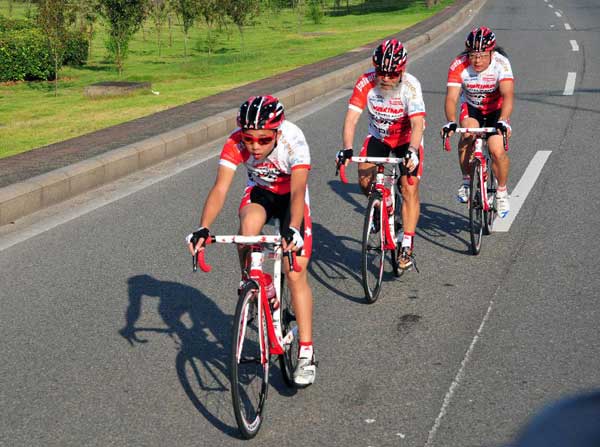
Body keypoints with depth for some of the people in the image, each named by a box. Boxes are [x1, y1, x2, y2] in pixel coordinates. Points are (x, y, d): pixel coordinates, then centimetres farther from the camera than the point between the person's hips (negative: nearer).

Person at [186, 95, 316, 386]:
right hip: (260, 191, 2)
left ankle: (306, 354, -5)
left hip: (290, 196, -2)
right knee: (248, 225, -35)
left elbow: (298, 191, -43)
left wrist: (293, 229, -59)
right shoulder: (236, 143, -29)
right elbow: (220, 188, -36)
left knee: (296, 274, -12)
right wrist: (203, 229, -51)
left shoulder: (293, 140, -34)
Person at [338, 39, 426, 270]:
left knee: (409, 190, -12)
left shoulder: (411, 86, -29)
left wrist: (412, 152, -55)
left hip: (407, 139, -2)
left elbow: (417, 124, -37)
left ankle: (407, 247, -5)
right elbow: (351, 118, -28)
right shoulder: (366, 82, -24)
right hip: (378, 136, 3)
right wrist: (347, 149, -43)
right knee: (364, 180, -16)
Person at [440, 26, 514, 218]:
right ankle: (467, 180, -8)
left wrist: (502, 121, -57)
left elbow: (508, 95, -41)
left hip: (496, 109, -1)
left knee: (497, 151, -20)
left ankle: (502, 191, 7)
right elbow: (451, 97, -33)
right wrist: (451, 122, -51)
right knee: (467, 136, -30)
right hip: (471, 107, 1)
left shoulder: (501, 63, -30)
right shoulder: (459, 65, -26)